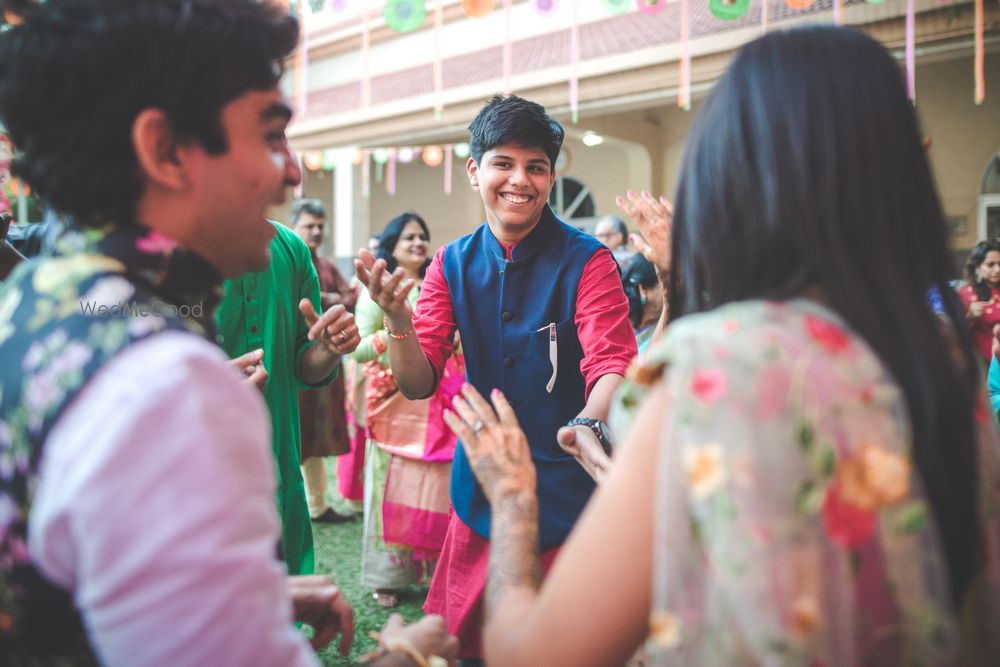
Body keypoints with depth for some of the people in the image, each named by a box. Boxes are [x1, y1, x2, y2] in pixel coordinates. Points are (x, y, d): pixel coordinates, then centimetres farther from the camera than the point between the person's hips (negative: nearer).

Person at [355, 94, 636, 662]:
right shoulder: (452, 264, 1)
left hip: (569, 488, -3)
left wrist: (587, 425, -43)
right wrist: (396, 316, -22)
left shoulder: (588, 262, -11)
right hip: (481, 488, 4)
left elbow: (612, 365, -21)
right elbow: (420, 384, -2)